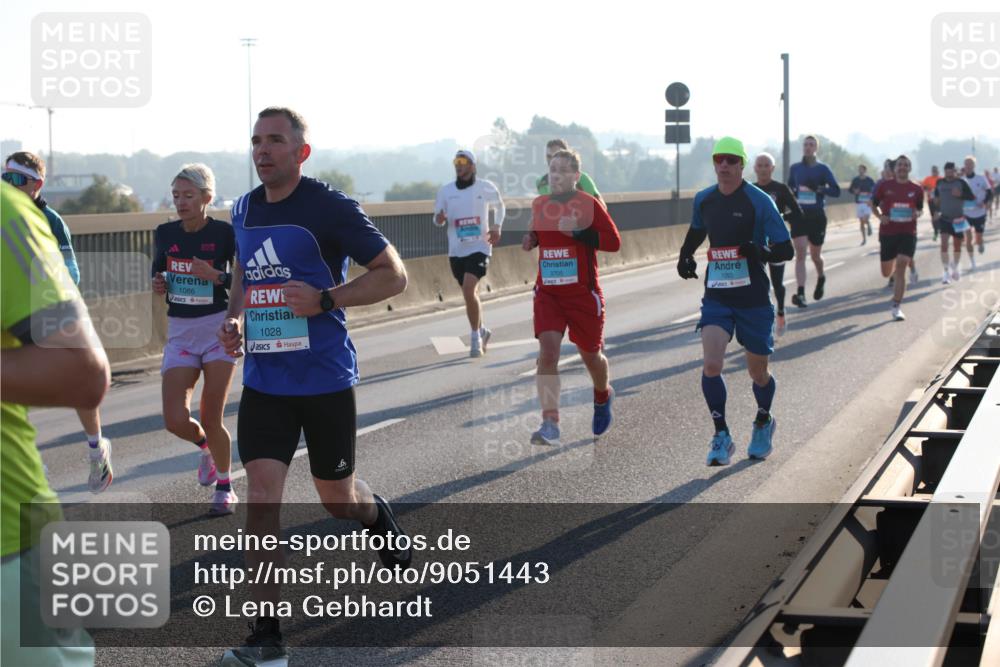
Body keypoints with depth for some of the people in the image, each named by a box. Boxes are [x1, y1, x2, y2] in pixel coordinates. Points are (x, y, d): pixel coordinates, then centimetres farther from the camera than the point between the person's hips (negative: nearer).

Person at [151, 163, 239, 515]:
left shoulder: (224, 233, -11)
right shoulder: (165, 234, 1)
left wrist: (217, 276, -23)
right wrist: (158, 283, -4)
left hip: (218, 330, -3)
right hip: (179, 334, 3)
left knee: (210, 420, -2)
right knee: (176, 421, -8)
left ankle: (225, 488, 21)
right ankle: (205, 446, 28)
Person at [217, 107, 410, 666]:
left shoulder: (331, 207, -11)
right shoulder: (244, 210, 7)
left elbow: (394, 275, -10)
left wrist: (324, 300, -21)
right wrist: (234, 317, 5)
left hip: (326, 378, -4)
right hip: (264, 380, 4)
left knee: (337, 497, 11)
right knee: (262, 496, -9)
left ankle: (379, 517, 49)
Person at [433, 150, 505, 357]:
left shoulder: (486, 187, -2)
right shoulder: (445, 190, 3)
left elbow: (499, 206, 17)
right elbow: (438, 219, 8)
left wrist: (497, 226, 3)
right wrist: (439, 219, -15)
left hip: (479, 248, -4)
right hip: (456, 251, 4)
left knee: (468, 290, -20)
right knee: (470, 293, 14)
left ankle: (475, 337, -8)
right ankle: (482, 331, 35)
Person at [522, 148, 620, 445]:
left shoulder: (588, 204, -8)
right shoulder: (539, 204, 7)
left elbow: (614, 242, -12)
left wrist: (577, 231, -22)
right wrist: (531, 239, 4)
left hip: (583, 293, -3)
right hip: (547, 292, 3)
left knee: (590, 354, 13)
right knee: (548, 348, -17)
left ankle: (603, 398, 46)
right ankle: (550, 423, -21)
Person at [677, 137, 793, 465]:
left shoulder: (759, 201, -11)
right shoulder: (703, 200, 3)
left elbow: (786, 250, -10)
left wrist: (763, 253, -30)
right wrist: (685, 255, 7)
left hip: (754, 299, -2)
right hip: (716, 297, 3)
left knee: (758, 372, 11)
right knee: (711, 365, -17)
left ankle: (764, 423, 41)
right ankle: (722, 437, -5)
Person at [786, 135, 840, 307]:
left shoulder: (822, 169, -1)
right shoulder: (795, 168, 6)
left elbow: (836, 191, -8)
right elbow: (789, 188, 20)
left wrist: (819, 189, -21)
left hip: (817, 216, -1)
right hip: (799, 215, 1)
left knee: (815, 255, 12)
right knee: (800, 253, -12)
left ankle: (821, 278, 45)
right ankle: (800, 293, -18)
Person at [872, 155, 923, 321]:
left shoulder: (916, 189, 3)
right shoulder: (885, 186, 0)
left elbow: (920, 209, 16)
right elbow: (873, 204, 10)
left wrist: (917, 214, -8)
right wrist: (880, 216, -9)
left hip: (908, 234, -1)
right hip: (887, 232, 1)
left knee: (901, 267, -17)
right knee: (886, 273, 10)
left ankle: (896, 307, -14)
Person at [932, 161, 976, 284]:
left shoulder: (961, 183, -8)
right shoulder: (939, 183, 0)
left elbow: (972, 198, -10)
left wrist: (960, 195, -24)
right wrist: (936, 200, 4)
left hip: (958, 219, 0)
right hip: (944, 218, 0)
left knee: (958, 245, 12)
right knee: (944, 243, -16)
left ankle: (955, 266, 39)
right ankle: (946, 271, -12)